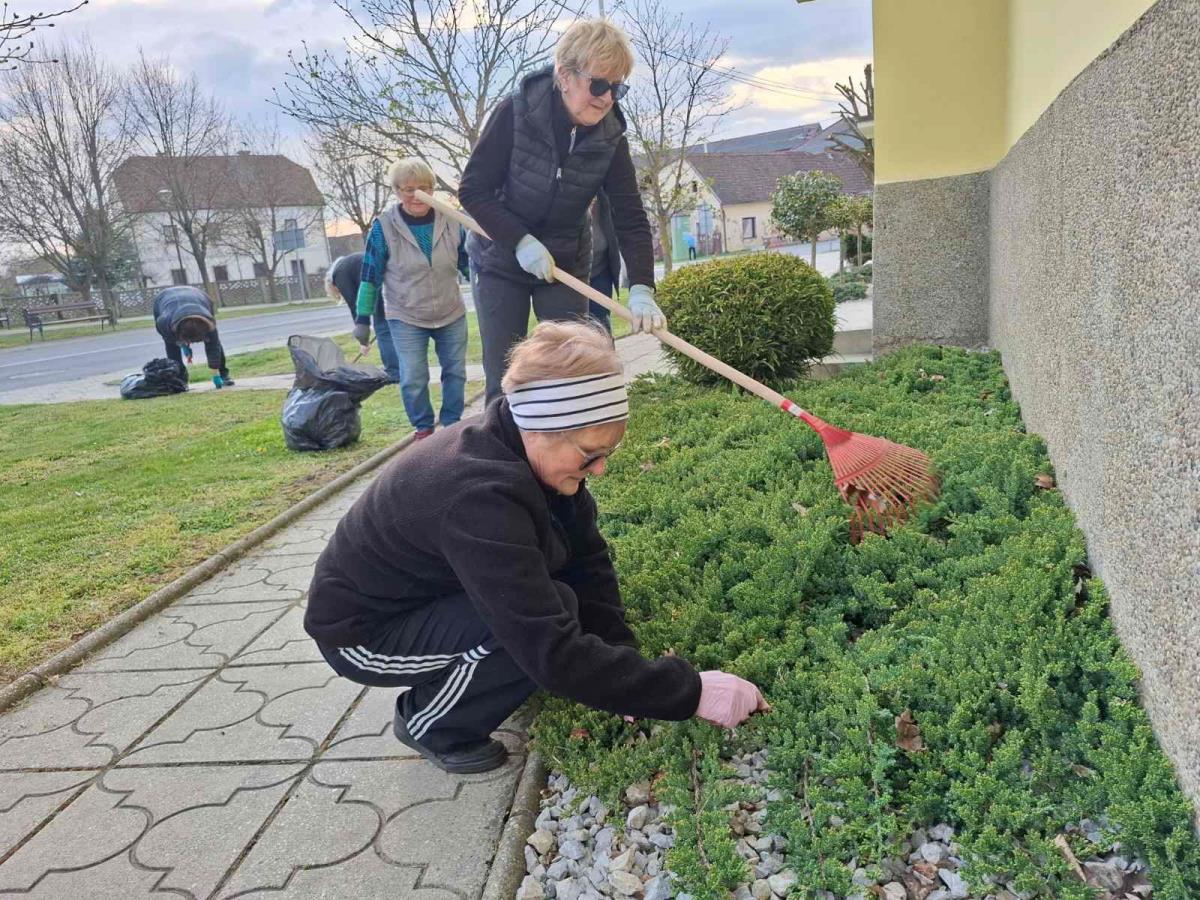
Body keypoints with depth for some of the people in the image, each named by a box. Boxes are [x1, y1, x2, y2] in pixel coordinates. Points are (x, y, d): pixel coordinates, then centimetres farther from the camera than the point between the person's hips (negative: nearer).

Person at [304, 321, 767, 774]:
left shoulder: (522, 449, -12)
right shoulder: (479, 496, -38)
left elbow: (587, 558, -4)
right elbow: (554, 654, -40)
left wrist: (622, 659, -13)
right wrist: (690, 691, -34)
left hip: (428, 593, 9)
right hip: (362, 632, -8)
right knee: (539, 621, -28)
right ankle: (430, 725, -2)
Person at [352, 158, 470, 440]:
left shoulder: (452, 221, -5)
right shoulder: (383, 226, -12)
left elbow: (467, 263, 9)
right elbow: (370, 276, -6)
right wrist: (362, 319, -6)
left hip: (452, 315, 3)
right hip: (406, 319, -3)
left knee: (455, 372, 9)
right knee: (413, 379, -6)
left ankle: (452, 424, 26)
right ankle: (423, 428, 15)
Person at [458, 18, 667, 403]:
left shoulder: (610, 137, -11)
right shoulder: (516, 112, -19)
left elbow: (630, 218, -15)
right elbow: (472, 190, -14)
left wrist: (641, 288, -28)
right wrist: (521, 241, -25)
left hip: (566, 263, 2)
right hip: (501, 261, -2)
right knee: (504, 381, -2)